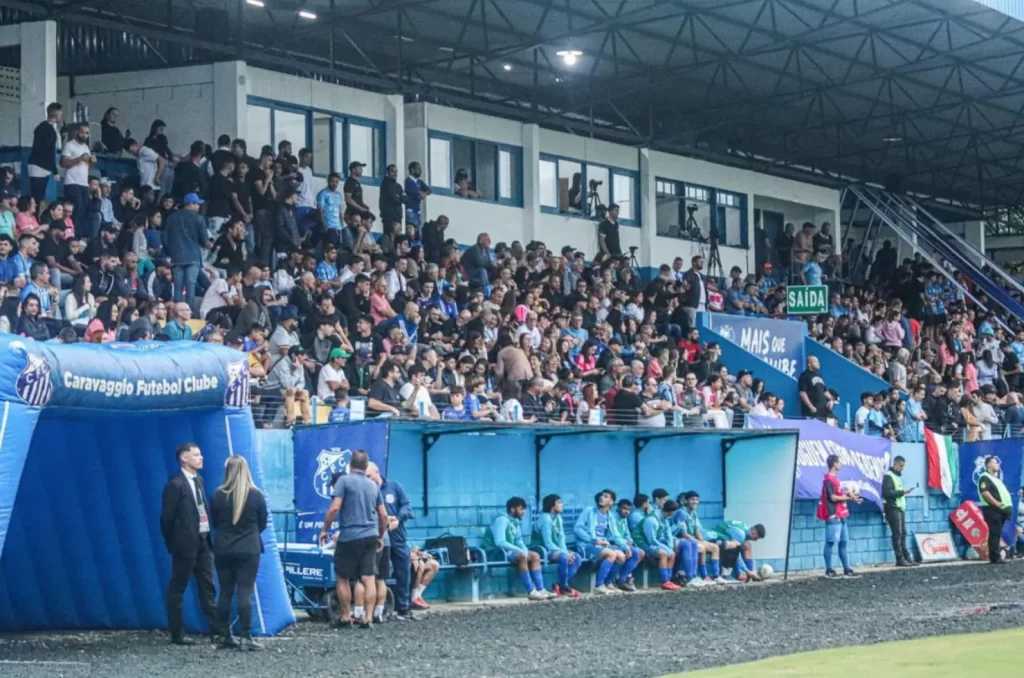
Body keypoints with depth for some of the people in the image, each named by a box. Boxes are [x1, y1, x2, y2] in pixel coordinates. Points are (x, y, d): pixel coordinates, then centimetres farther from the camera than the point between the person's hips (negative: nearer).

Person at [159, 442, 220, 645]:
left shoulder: (198, 480, 11)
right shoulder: (175, 484, -13)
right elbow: (166, 518, -11)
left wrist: (209, 537, 9)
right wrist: (173, 544, -5)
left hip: (203, 541, 8)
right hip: (186, 544, -8)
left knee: (207, 588, 9)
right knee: (177, 590, 3)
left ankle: (217, 631, 11)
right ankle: (177, 634, 9)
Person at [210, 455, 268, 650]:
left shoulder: (218, 495, -4)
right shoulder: (256, 495, -7)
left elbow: (214, 523, 7)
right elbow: (262, 524, 3)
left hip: (223, 550, 2)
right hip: (248, 550, -2)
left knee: (225, 593, 9)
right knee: (245, 592, -2)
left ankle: (226, 636, 11)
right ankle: (246, 637, -8)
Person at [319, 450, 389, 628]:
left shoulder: (344, 480, -4)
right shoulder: (373, 485, 13)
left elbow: (334, 508, -13)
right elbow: (383, 516, 13)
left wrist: (325, 529, -2)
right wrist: (380, 536, 26)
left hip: (349, 536, -5)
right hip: (370, 536, 5)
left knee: (342, 578, 7)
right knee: (369, 578, 2)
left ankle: (345, 618, 9)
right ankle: (368, 618, -2)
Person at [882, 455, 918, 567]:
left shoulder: (897, 476, 21)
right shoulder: (888, 476, -8)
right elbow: (887, 492, -18)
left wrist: (903, 492, 6)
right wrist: (902, 492, -16)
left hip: (900, 508, 9)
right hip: (893, 508, -9)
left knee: (903, 534, 7)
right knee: (897, 534, -8)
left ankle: (907, 557, 8)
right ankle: (900, 559, -7)